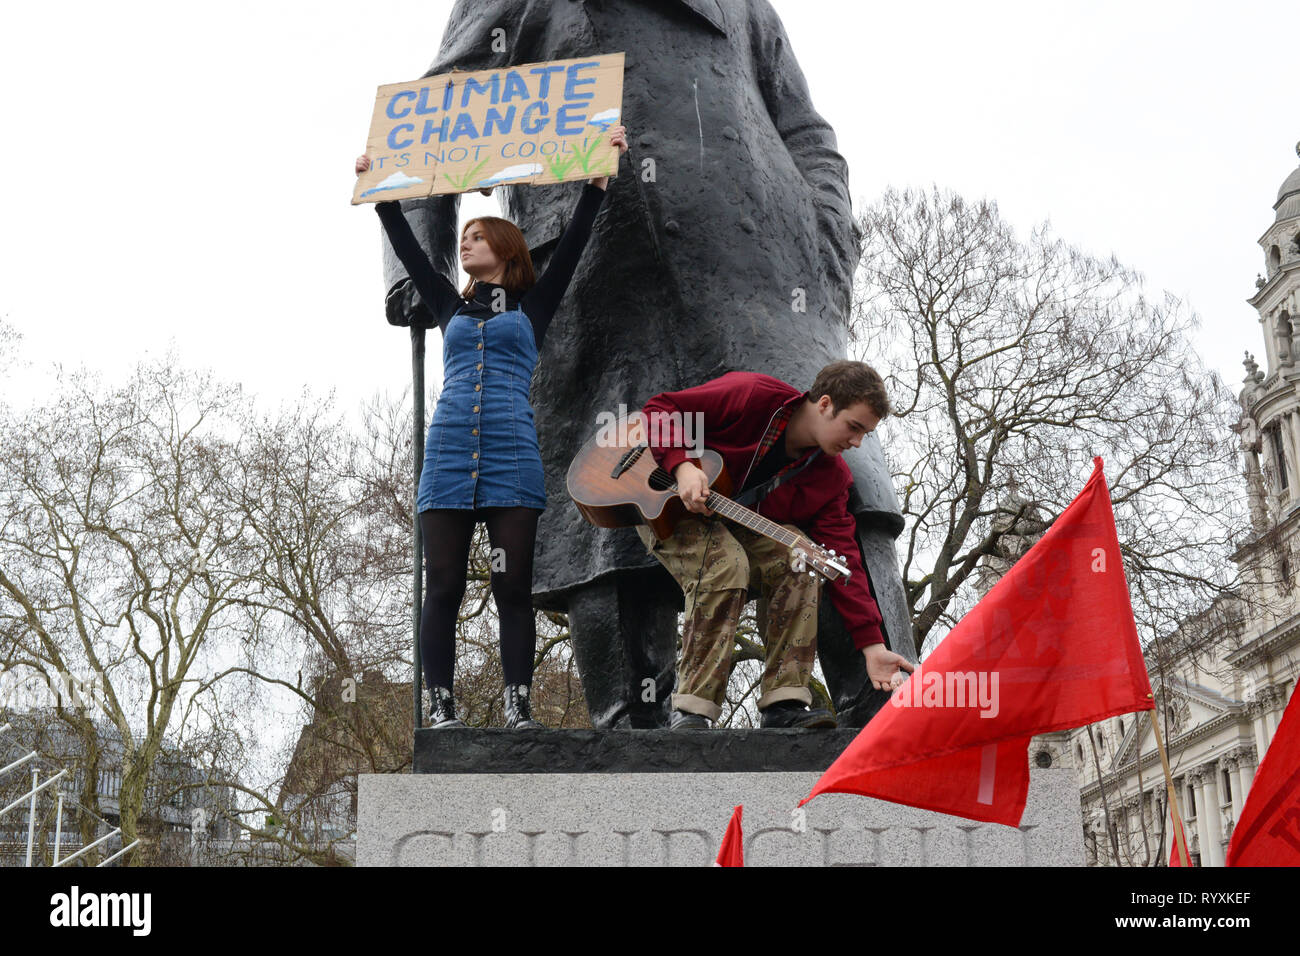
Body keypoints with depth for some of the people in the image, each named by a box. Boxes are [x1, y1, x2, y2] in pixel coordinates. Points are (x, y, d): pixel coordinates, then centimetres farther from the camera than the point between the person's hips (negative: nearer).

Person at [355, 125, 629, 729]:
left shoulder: (532, 305, 14)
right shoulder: (451, 306, 21)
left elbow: (573, 242, 9)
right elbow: (406, 250, 25)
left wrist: (599, 175, 6)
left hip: (512, 454, -2)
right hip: (448, 453, 3)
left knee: (513, 586, -4)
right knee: (443, 588, -2)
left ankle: (517, 708, -1)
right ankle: (441, 709, 1)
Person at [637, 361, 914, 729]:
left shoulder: (831, 477, -5)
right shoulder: (753, 395, -20)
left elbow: (843, 559, -9)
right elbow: (660, 408, -15)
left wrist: (873, 646, -18)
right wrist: (683, 466, -33)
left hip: (739, 528, 6)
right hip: (668, 505, -5)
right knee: (726, 563, -35)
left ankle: (784, 702, -20)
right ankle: (691, 710, -30)